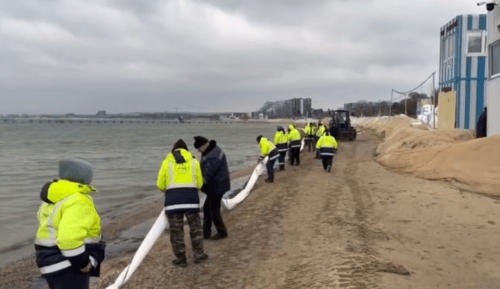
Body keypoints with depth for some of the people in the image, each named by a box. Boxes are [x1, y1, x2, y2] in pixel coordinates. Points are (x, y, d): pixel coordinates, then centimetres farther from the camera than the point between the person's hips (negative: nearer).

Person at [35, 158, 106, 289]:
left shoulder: (55, 199, 11)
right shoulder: (78, 201, -20)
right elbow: (69, 237, -29)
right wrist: (82, 263, -17)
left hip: (53, 261, 10)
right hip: (68, 265, -10)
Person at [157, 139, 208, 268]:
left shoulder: (167, 162, 6)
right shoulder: (194, 161, 10)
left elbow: (160, 186, 6)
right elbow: (199, 184, 10)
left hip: (173, 199, -1)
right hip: (191, 199, 1)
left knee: (176, 231, 9)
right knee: (195, 228, 17)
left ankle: (181, 259, 16)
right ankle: (198, 254, 21)